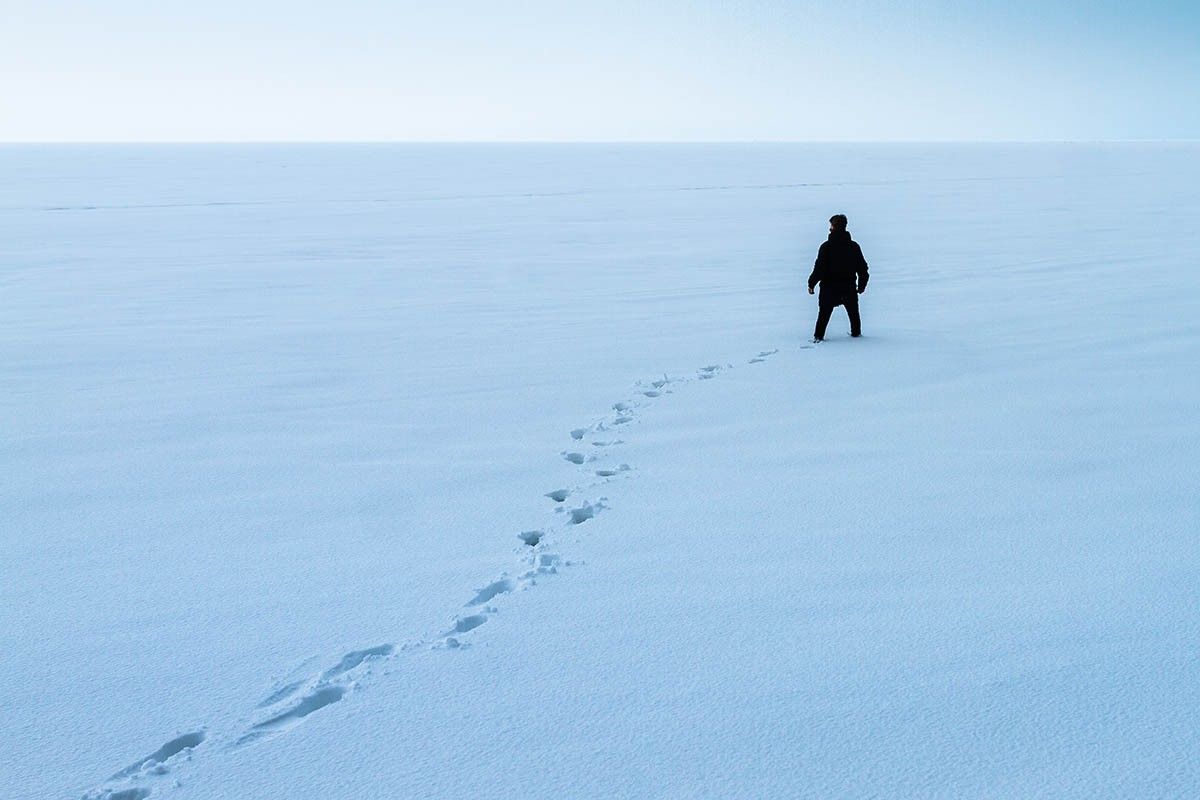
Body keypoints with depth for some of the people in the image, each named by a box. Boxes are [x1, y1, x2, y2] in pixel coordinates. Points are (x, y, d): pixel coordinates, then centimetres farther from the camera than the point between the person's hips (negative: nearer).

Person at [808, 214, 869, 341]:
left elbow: (819, 268, -15)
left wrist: (811, 284, -7)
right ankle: (856, 332, 30)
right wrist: (862, 284, 17)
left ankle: (818, 336, -2)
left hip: (830, 288, -3)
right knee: (853, 312, 21)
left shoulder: (827, 246, -13)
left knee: (824, 312, 4)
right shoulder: (854, 246, 0)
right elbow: (862, 267, 6)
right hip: (849, 288, 3)